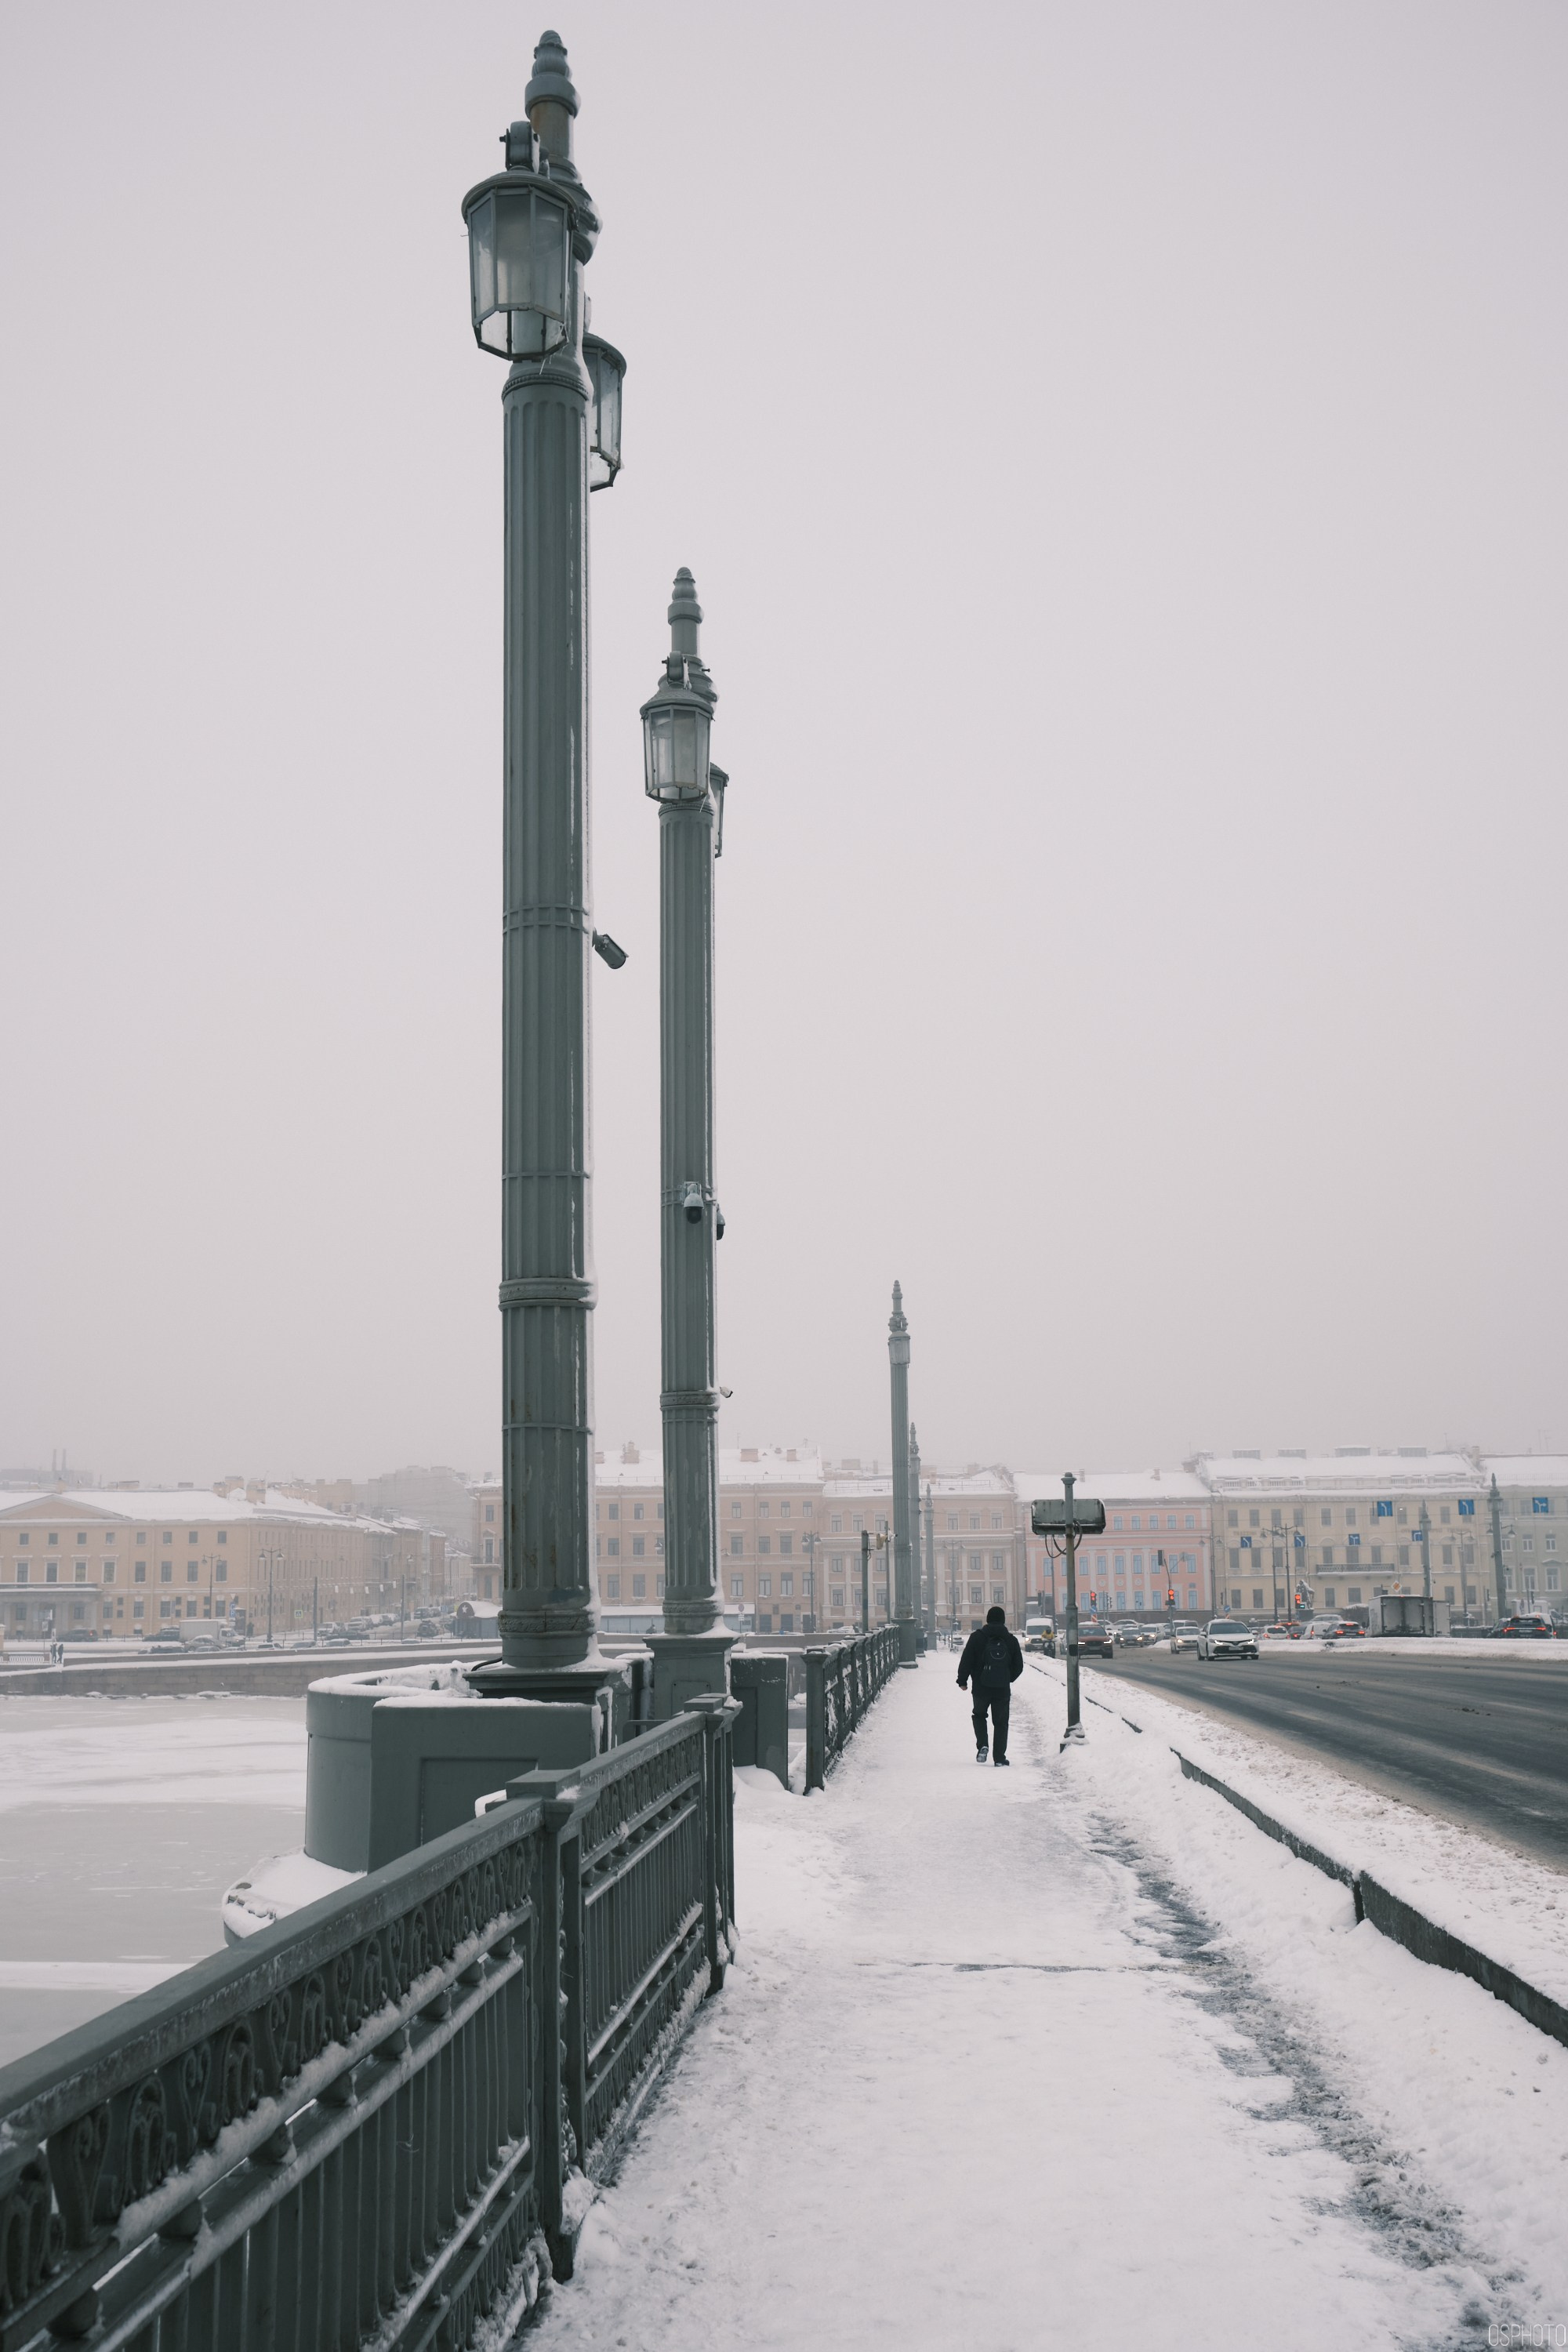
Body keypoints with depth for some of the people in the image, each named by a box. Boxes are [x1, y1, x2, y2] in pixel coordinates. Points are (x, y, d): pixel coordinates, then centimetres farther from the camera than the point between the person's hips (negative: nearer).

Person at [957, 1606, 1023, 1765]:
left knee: (979, 1715, 20)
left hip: (981, 1687, -1)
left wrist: (962, 1680, 4)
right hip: (1003, 1688, 1)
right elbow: (1019, 1666, 9)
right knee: (1001, 1722, 8)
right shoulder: (1011, 1640, 4)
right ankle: (999, 1758, 5)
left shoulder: (977, 1637, -4)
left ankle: (982, 1745, -1)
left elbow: (966, 1661, -6)